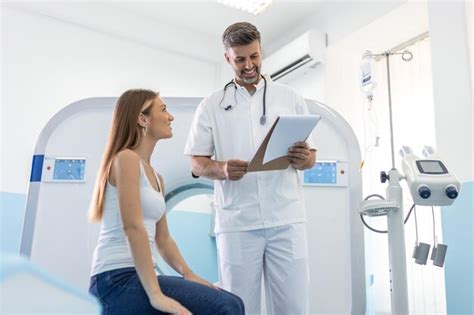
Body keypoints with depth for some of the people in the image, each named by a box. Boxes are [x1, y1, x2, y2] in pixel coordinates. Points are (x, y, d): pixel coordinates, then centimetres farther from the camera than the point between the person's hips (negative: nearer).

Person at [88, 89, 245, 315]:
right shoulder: (126, 159, -9)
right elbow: (132, 227, -20)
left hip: (138, 277, 9)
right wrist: (155, 294, -23)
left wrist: (189, 275, 3)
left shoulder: (156, 177, 17)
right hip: (118, 278, -9)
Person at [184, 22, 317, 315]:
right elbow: (197, 163, 6)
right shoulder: (212, 104, 9)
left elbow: (311, 155, 13)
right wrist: (222, 169, -15)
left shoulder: (290, 97, 11)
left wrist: (303, 158, -11)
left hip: (287, 219, 1)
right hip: (237, 222, 0)